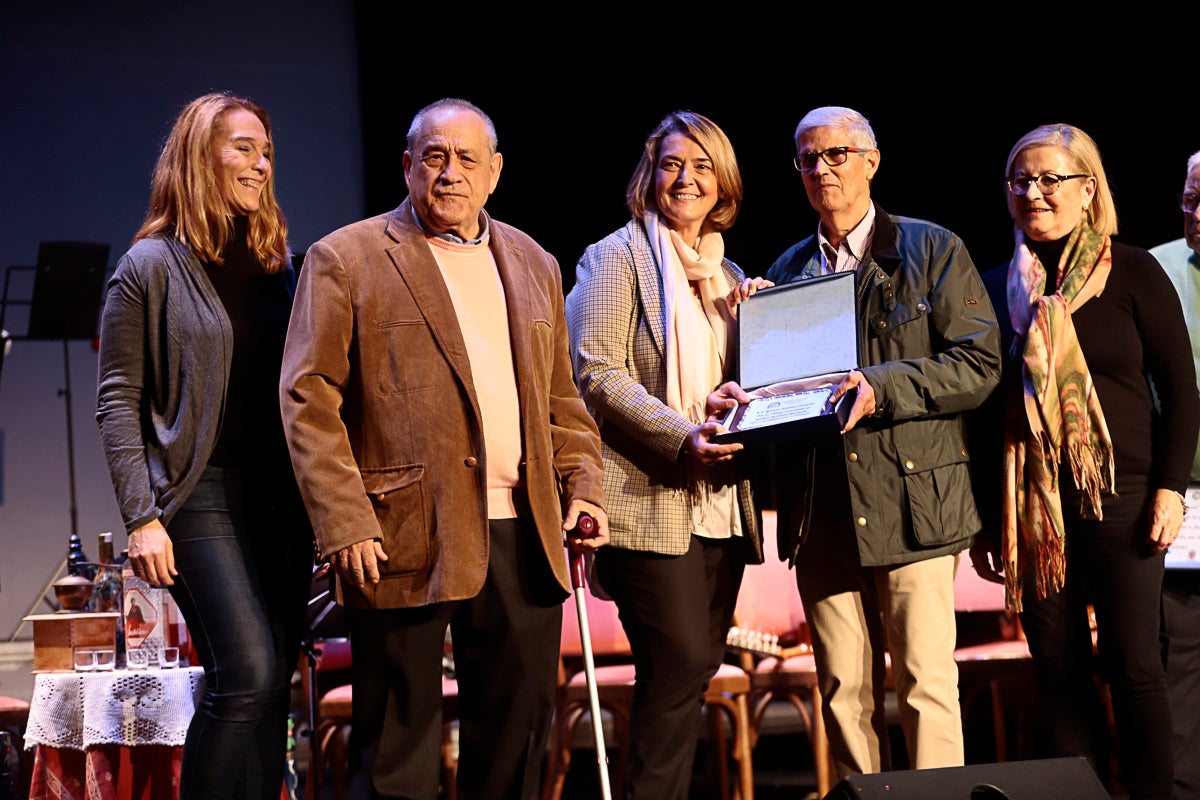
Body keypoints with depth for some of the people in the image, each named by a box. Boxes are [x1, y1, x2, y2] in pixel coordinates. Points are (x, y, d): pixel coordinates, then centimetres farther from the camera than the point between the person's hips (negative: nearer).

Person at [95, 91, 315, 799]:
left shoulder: (277, 265, 14)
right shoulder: (151, 267, -1)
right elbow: (118, 400, -4)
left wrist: (315, 503, 6)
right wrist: (141, 516, -11)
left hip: (282, 495, 6)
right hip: (203, 493, -5)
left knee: (273, 683, 4)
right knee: (247, 673, -16)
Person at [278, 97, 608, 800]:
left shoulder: (534, 265, 17)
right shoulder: (346, 259, 0)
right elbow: (308, 399, -6)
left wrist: (585, 484, 7)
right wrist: (344, 524, -13)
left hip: (523, 535, 5)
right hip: (408, 537, -5)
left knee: (519, 729, 11)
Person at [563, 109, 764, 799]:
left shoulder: (728, 274, 20)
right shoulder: (619, 256, 0)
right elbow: (598, 371, -11)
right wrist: (681, 436, -21)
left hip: (720, 503, 7)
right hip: (651, 499, -7)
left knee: (697, 669, 7)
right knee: (679, 665, -12)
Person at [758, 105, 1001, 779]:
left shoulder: (932, 249, 4)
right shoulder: (788, 269, 16)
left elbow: (980, 365, -4)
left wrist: (882, 387, -16)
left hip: (912, 501, -4)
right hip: (821, 513, 4)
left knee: (927, 683, -5)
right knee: (844, 692, 7)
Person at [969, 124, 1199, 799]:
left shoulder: (1131, 272, 0)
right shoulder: (999, 287, 9)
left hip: (1120, 494, -3)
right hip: (1030, 505, 3)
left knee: (1132, 664, -2)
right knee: (1058, 669, 4)